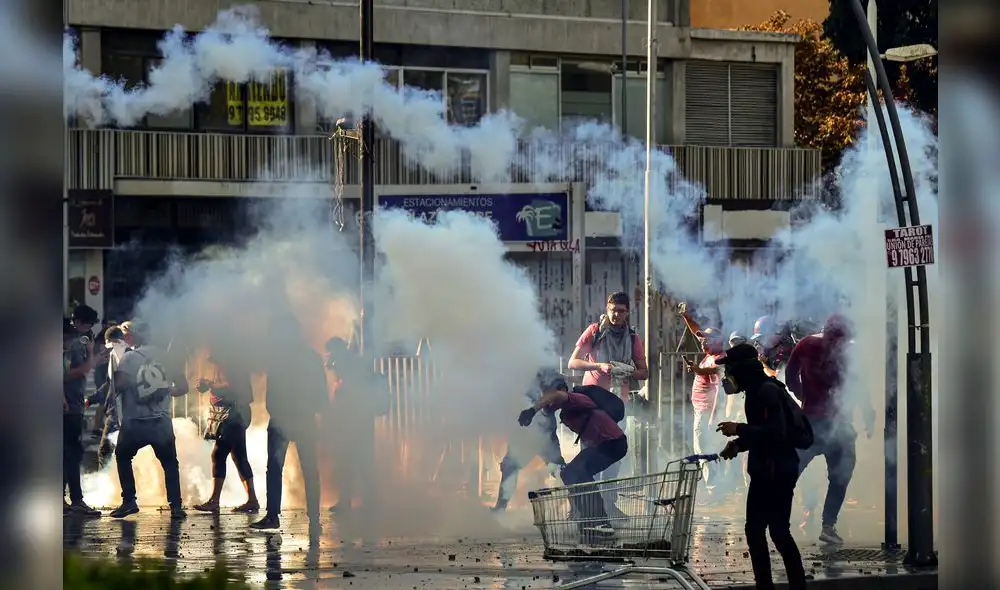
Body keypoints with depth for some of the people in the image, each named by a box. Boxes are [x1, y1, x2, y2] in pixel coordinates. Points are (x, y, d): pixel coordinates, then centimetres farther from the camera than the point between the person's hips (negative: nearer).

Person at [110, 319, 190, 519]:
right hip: (162, 422, 2)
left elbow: (119, 385, -16)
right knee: (170, 463, 18)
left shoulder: (128, 357, -7)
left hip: (134, 423, -2)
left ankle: (129, 501, 12)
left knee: (123, 457, 22)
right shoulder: (165, 357, 5)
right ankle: (176, 505, 4)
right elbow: (183, 387, 9)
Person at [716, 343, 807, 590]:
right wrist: (738, 444, 9)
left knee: (779, 532, -7)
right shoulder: (756, 391, 13)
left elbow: (775, 432, -27)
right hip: (764, 473, 10)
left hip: (778, 473, -10)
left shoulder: (768, 391, -18)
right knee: (754, 531, 13)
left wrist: (739, 430, -24)